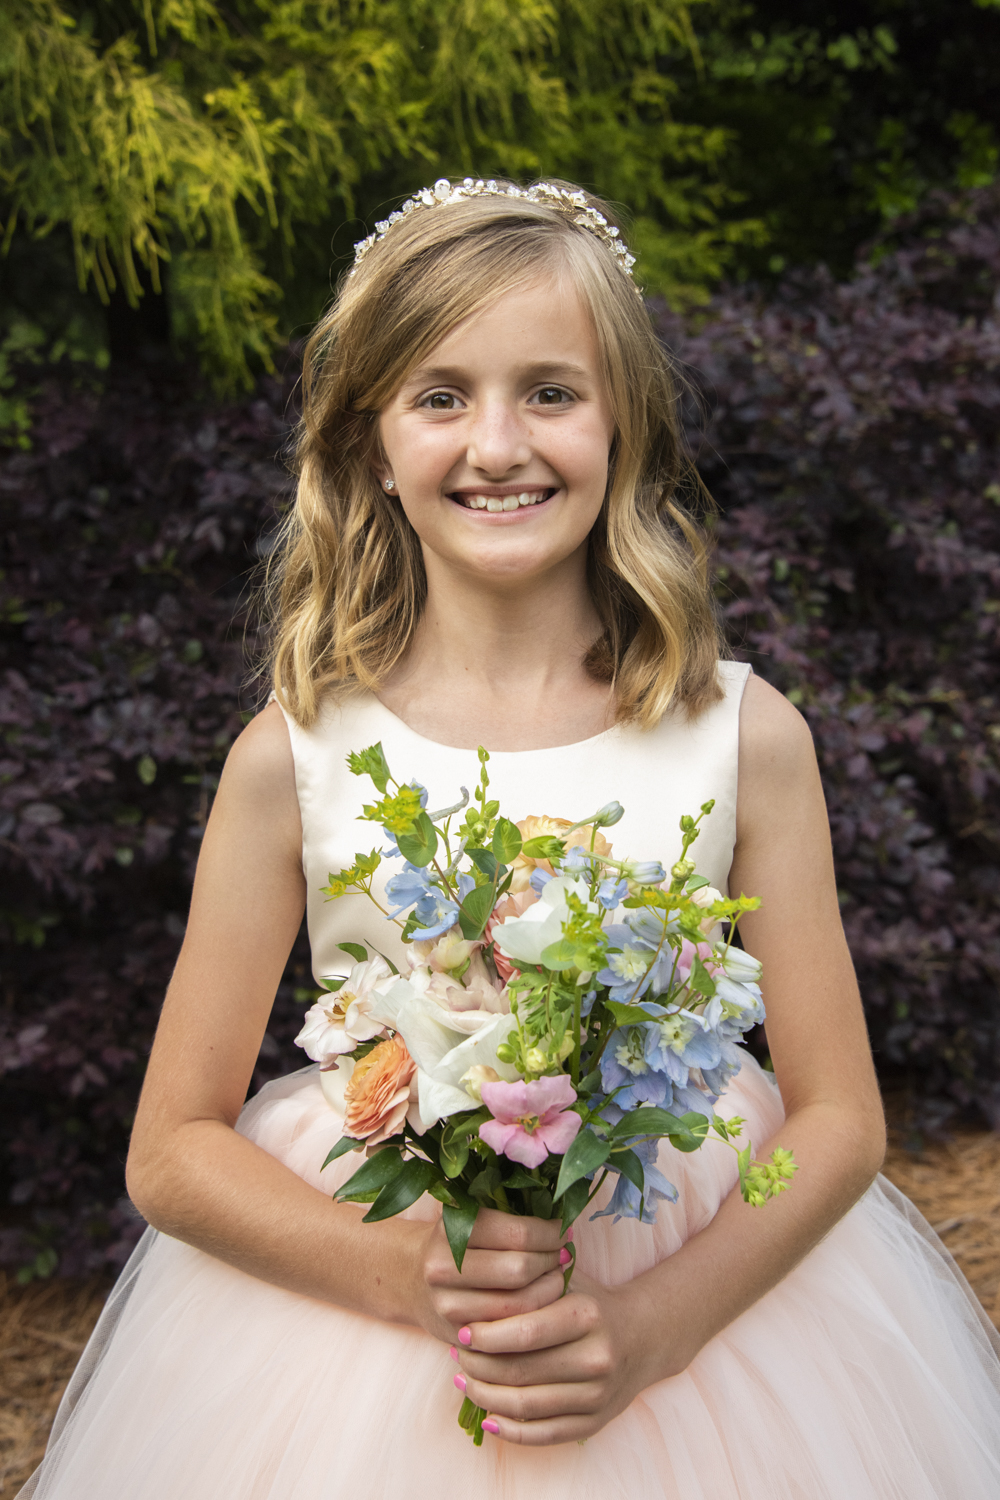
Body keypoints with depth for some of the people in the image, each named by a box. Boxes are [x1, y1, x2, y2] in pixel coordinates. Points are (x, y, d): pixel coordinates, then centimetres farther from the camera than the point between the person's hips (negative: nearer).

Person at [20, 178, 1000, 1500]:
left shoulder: (744, 737, -9)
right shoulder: (296, 757, -10)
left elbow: (839, 1118, -5)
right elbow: (174, 1150, -5)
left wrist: (654, 1322, -19)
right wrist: (405, 1270, -20)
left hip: (713, 1287, 1)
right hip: (358, 1303, 0)